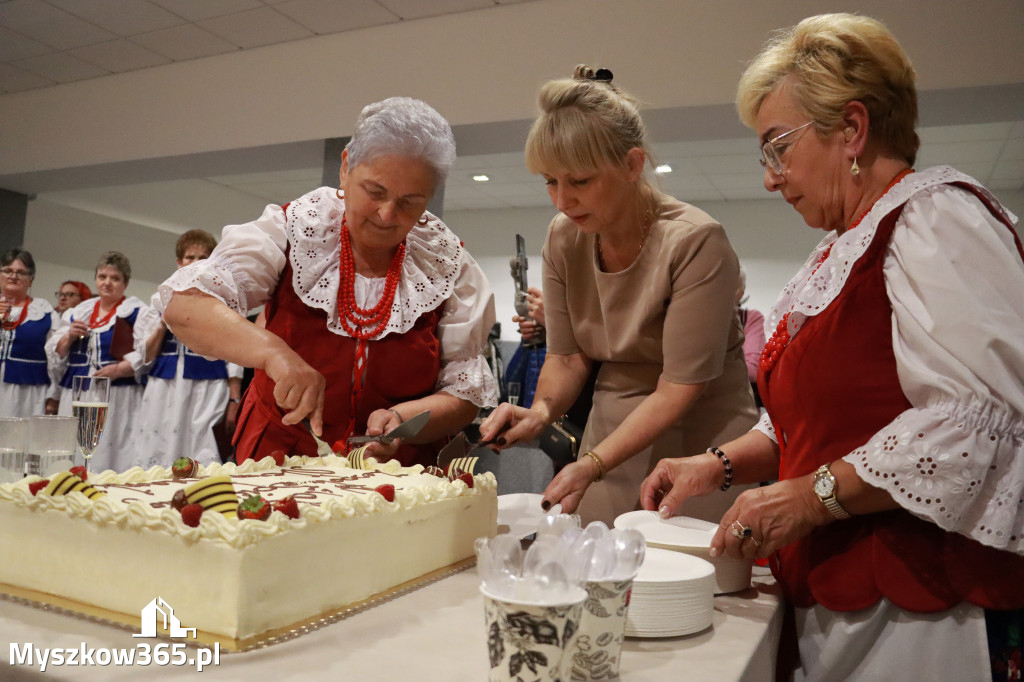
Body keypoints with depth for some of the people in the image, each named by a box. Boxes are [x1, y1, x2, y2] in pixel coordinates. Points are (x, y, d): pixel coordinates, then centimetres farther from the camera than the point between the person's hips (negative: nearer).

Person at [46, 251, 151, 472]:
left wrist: (117, 370, -23)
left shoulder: (138, 312, 3)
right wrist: (69, 337, 2)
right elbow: (54, 355, 20)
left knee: (110, 460, -11)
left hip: (118, 400, -5)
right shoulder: (78, 312, 20)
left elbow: (147, 355, -10)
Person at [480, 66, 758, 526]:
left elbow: (680, 388, -19)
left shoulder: (696, 241, -19)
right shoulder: (563, 237, -2)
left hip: (698, 438, -4)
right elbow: (567, 356, 3)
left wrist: (592, 464, -25)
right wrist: (542, 410, -17)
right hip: (610, 431, 5)